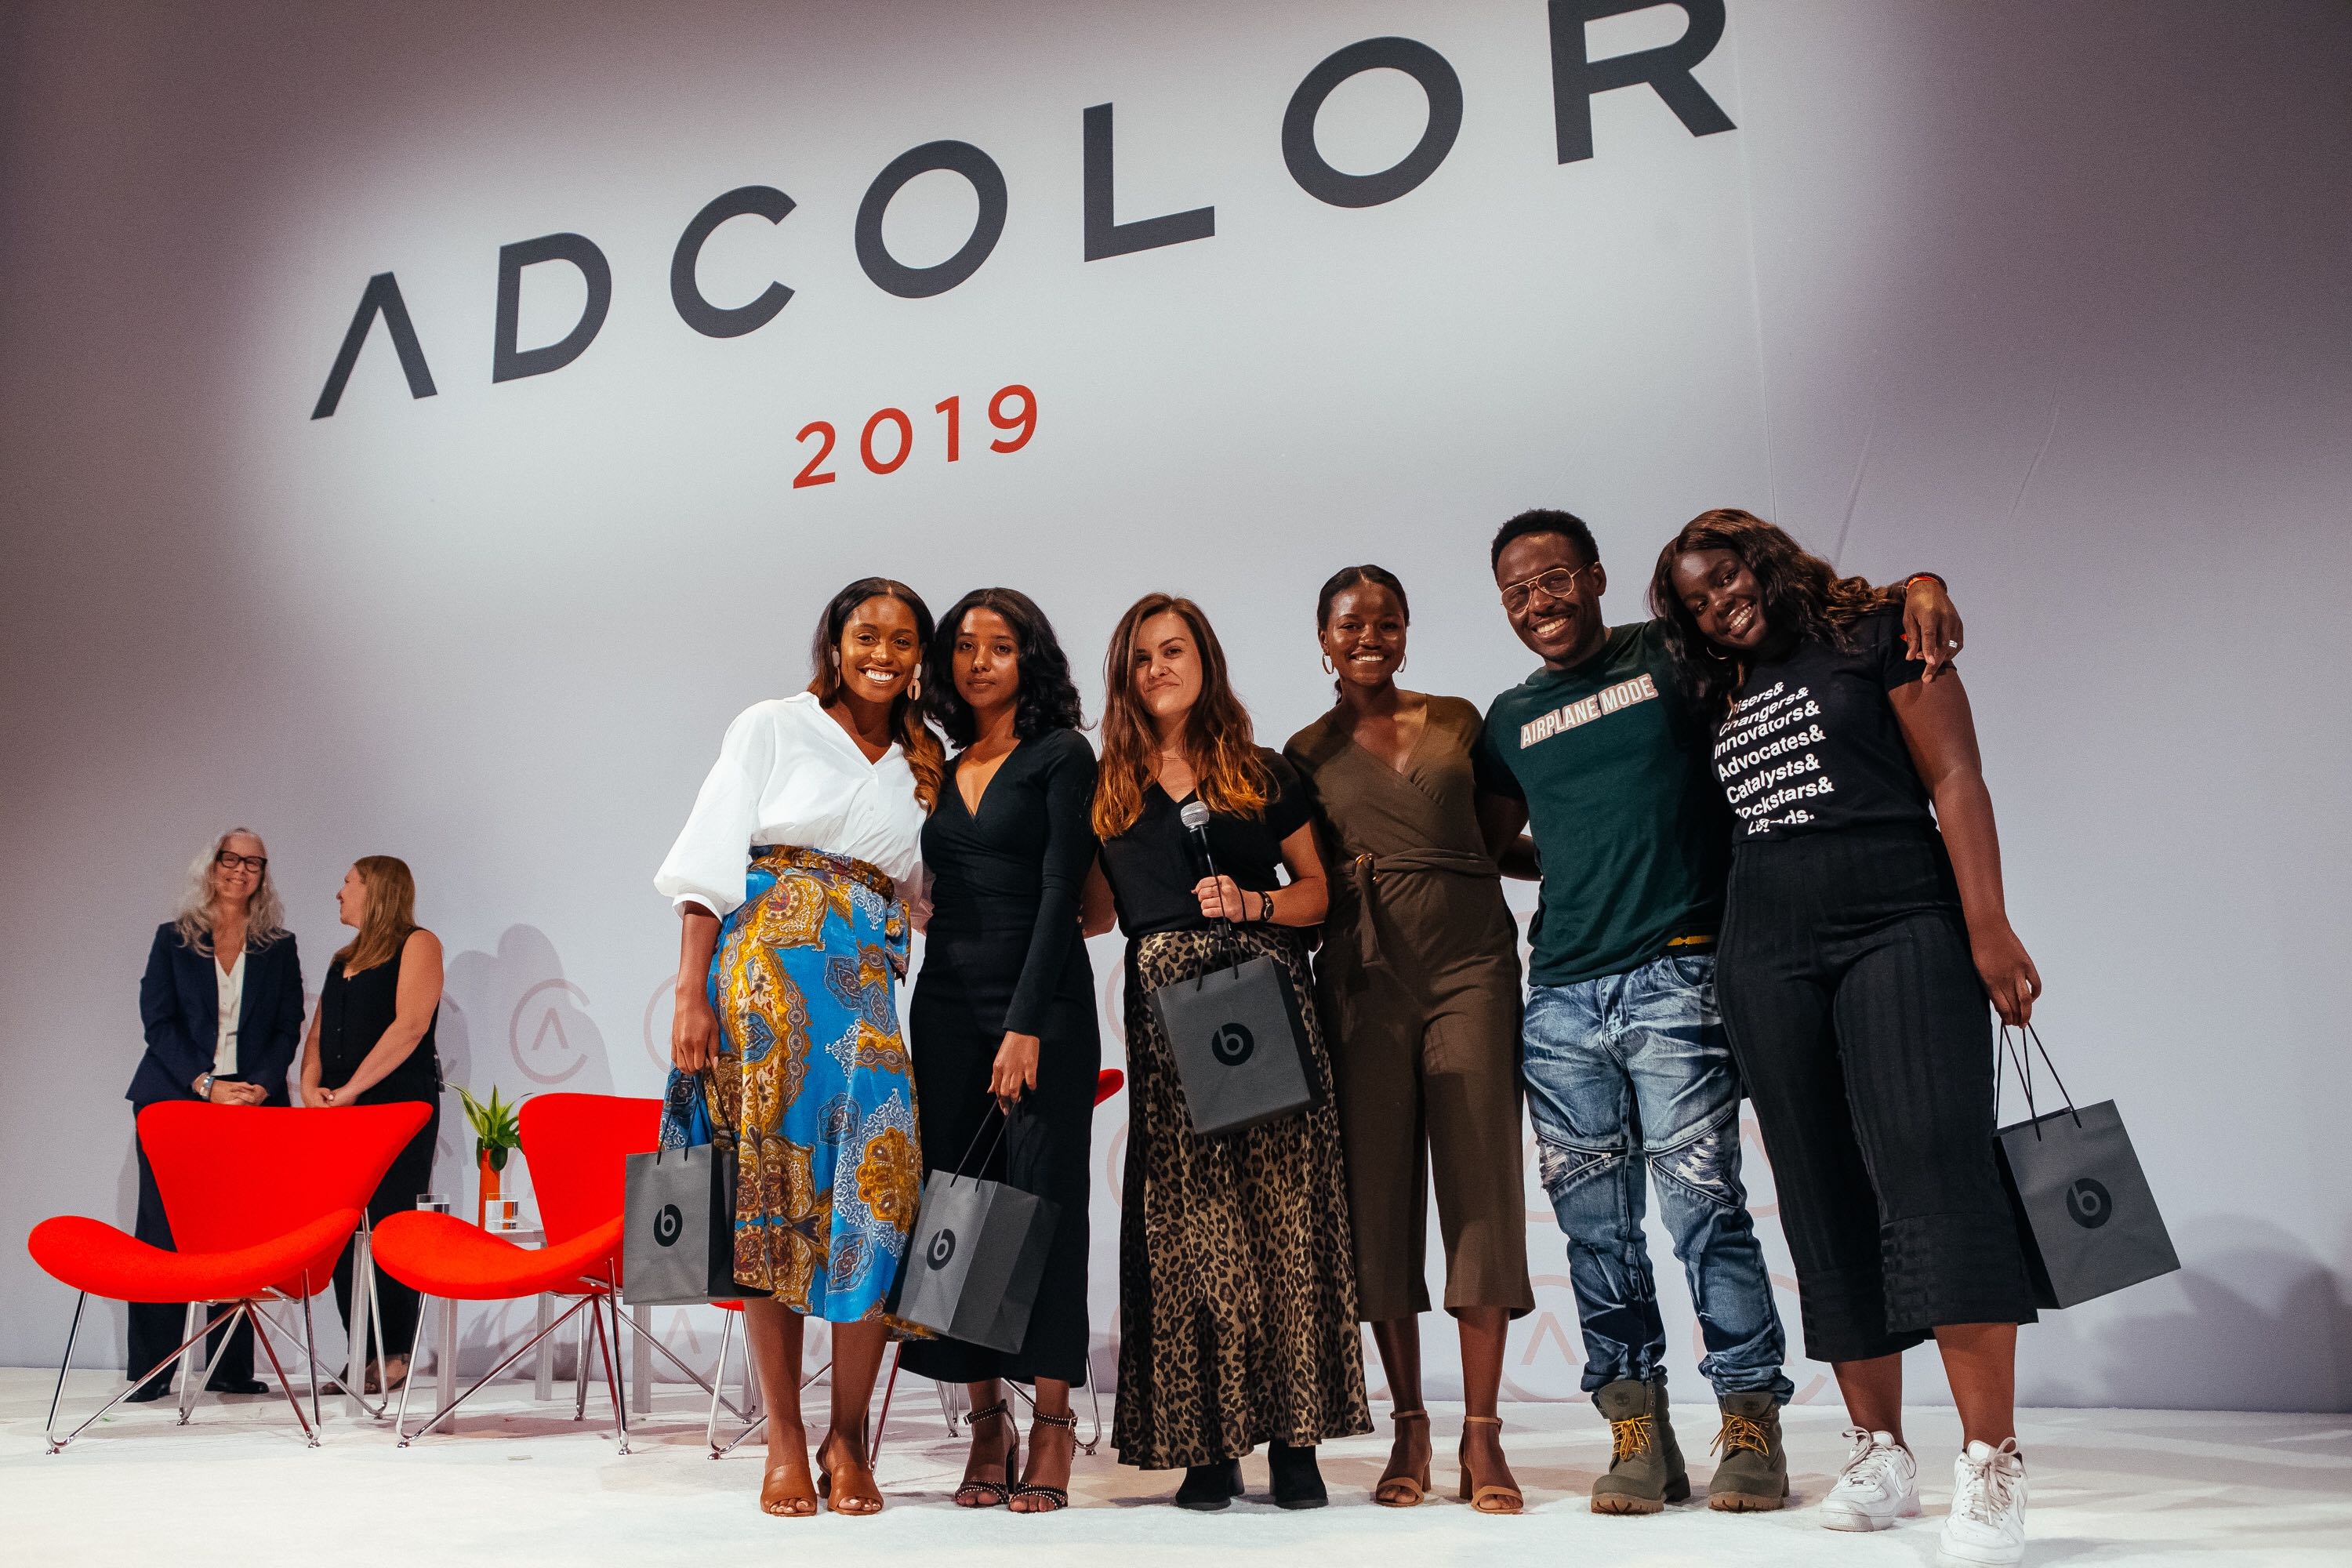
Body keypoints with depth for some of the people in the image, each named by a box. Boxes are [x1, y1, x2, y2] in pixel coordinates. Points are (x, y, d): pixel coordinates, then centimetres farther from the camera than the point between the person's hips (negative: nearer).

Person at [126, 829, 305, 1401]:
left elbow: (288, 1027, 6)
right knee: (163, 1230, -2)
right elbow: (158, 1022, 0)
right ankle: (150, 1369, 4)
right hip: (175, 1100, -1)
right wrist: (205, 1083, -12)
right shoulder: (173, 939, 8)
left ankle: (230, 1367, 4)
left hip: (253, 1102, 1)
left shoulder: (279, 946, 11)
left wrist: (261, 1085, -11)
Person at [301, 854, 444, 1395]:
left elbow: (410, 1024, -12)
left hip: (400, 1107, -7)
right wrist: (312, 1086, -1)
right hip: (341, 1111, 7)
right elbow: (319, 1032, 19)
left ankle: (395, 1354, -3)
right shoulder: (344, 959, 22)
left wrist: (351, 1089, -15)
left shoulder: (418, 944, -1)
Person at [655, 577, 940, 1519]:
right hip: (765, 970, -3)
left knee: (877, 1177, -11)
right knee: (770, 1186, -4)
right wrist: (691, 993, -8)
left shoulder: (920, 768, 19)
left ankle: (848, 1437, -1)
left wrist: (941, 811, 8)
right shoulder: (772, 729, 8)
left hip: (866, 983, 3)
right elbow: (710, 865, 0)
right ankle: (784, 1440, 5)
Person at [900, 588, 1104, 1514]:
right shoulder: (938, 770, 16)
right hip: (945, 1001, 5)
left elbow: (1061, 893, -9)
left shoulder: (1061, 757, -1)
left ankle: (1052, 1425, 2)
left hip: (1041, 1001, -5)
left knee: (1041, 1202, -5)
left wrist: (1025, 1024, -16)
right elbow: (933, 895, 15)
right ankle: (986, 1425, 11)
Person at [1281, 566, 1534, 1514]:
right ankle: (1408, 1428, 12)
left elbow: (1491, 833, 19)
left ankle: (1481, 1434, 1)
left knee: (1478, 1188, -4)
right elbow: (1316, 880, 12)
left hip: (1470, 963, 0)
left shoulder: (1458, 720, 12)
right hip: (1365, 978, 0)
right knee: (1379, 1193, 1)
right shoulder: (1307, 753, 11)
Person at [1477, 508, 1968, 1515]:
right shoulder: (1510, 722, 18)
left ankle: (1751, 1429, 6)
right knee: (1593, 1221, 5)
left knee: (1701, 1201, -7)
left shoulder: (1673, 657, 6)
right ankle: (1637, 1433, 16)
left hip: (1673, 977, -4)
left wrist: (1916, 585, -10)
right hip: (1559, 994, 4)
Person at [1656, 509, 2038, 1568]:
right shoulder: (1717, 696, 19)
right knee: (1824, 1200, 2)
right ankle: (1879, 1450, 9)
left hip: (1901, 927, -5)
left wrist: (1989, 929, -12)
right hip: (1766, 955, 5)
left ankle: (1991, 1462, -19)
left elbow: (1953, 778, -3)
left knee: (1932, 1165, -19)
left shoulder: (1877, 632, 5)